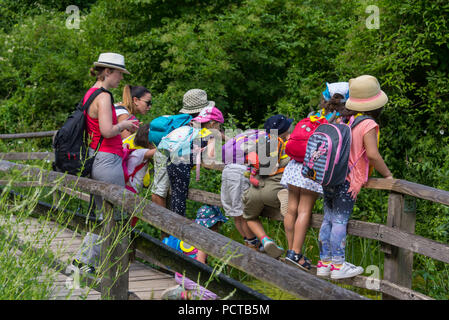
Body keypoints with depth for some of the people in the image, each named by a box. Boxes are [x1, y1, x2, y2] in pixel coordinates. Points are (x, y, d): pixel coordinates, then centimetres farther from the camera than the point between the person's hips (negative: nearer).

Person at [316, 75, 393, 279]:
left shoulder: (343, 120, 10)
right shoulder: (367, 124, -12)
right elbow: (373, 155, -18)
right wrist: (387, 175, -6)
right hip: (347, 180, -7)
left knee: (328, 219, 11)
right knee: (340, 221, -3)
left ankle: (324, 263, 16)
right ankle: (338, 265, 1)